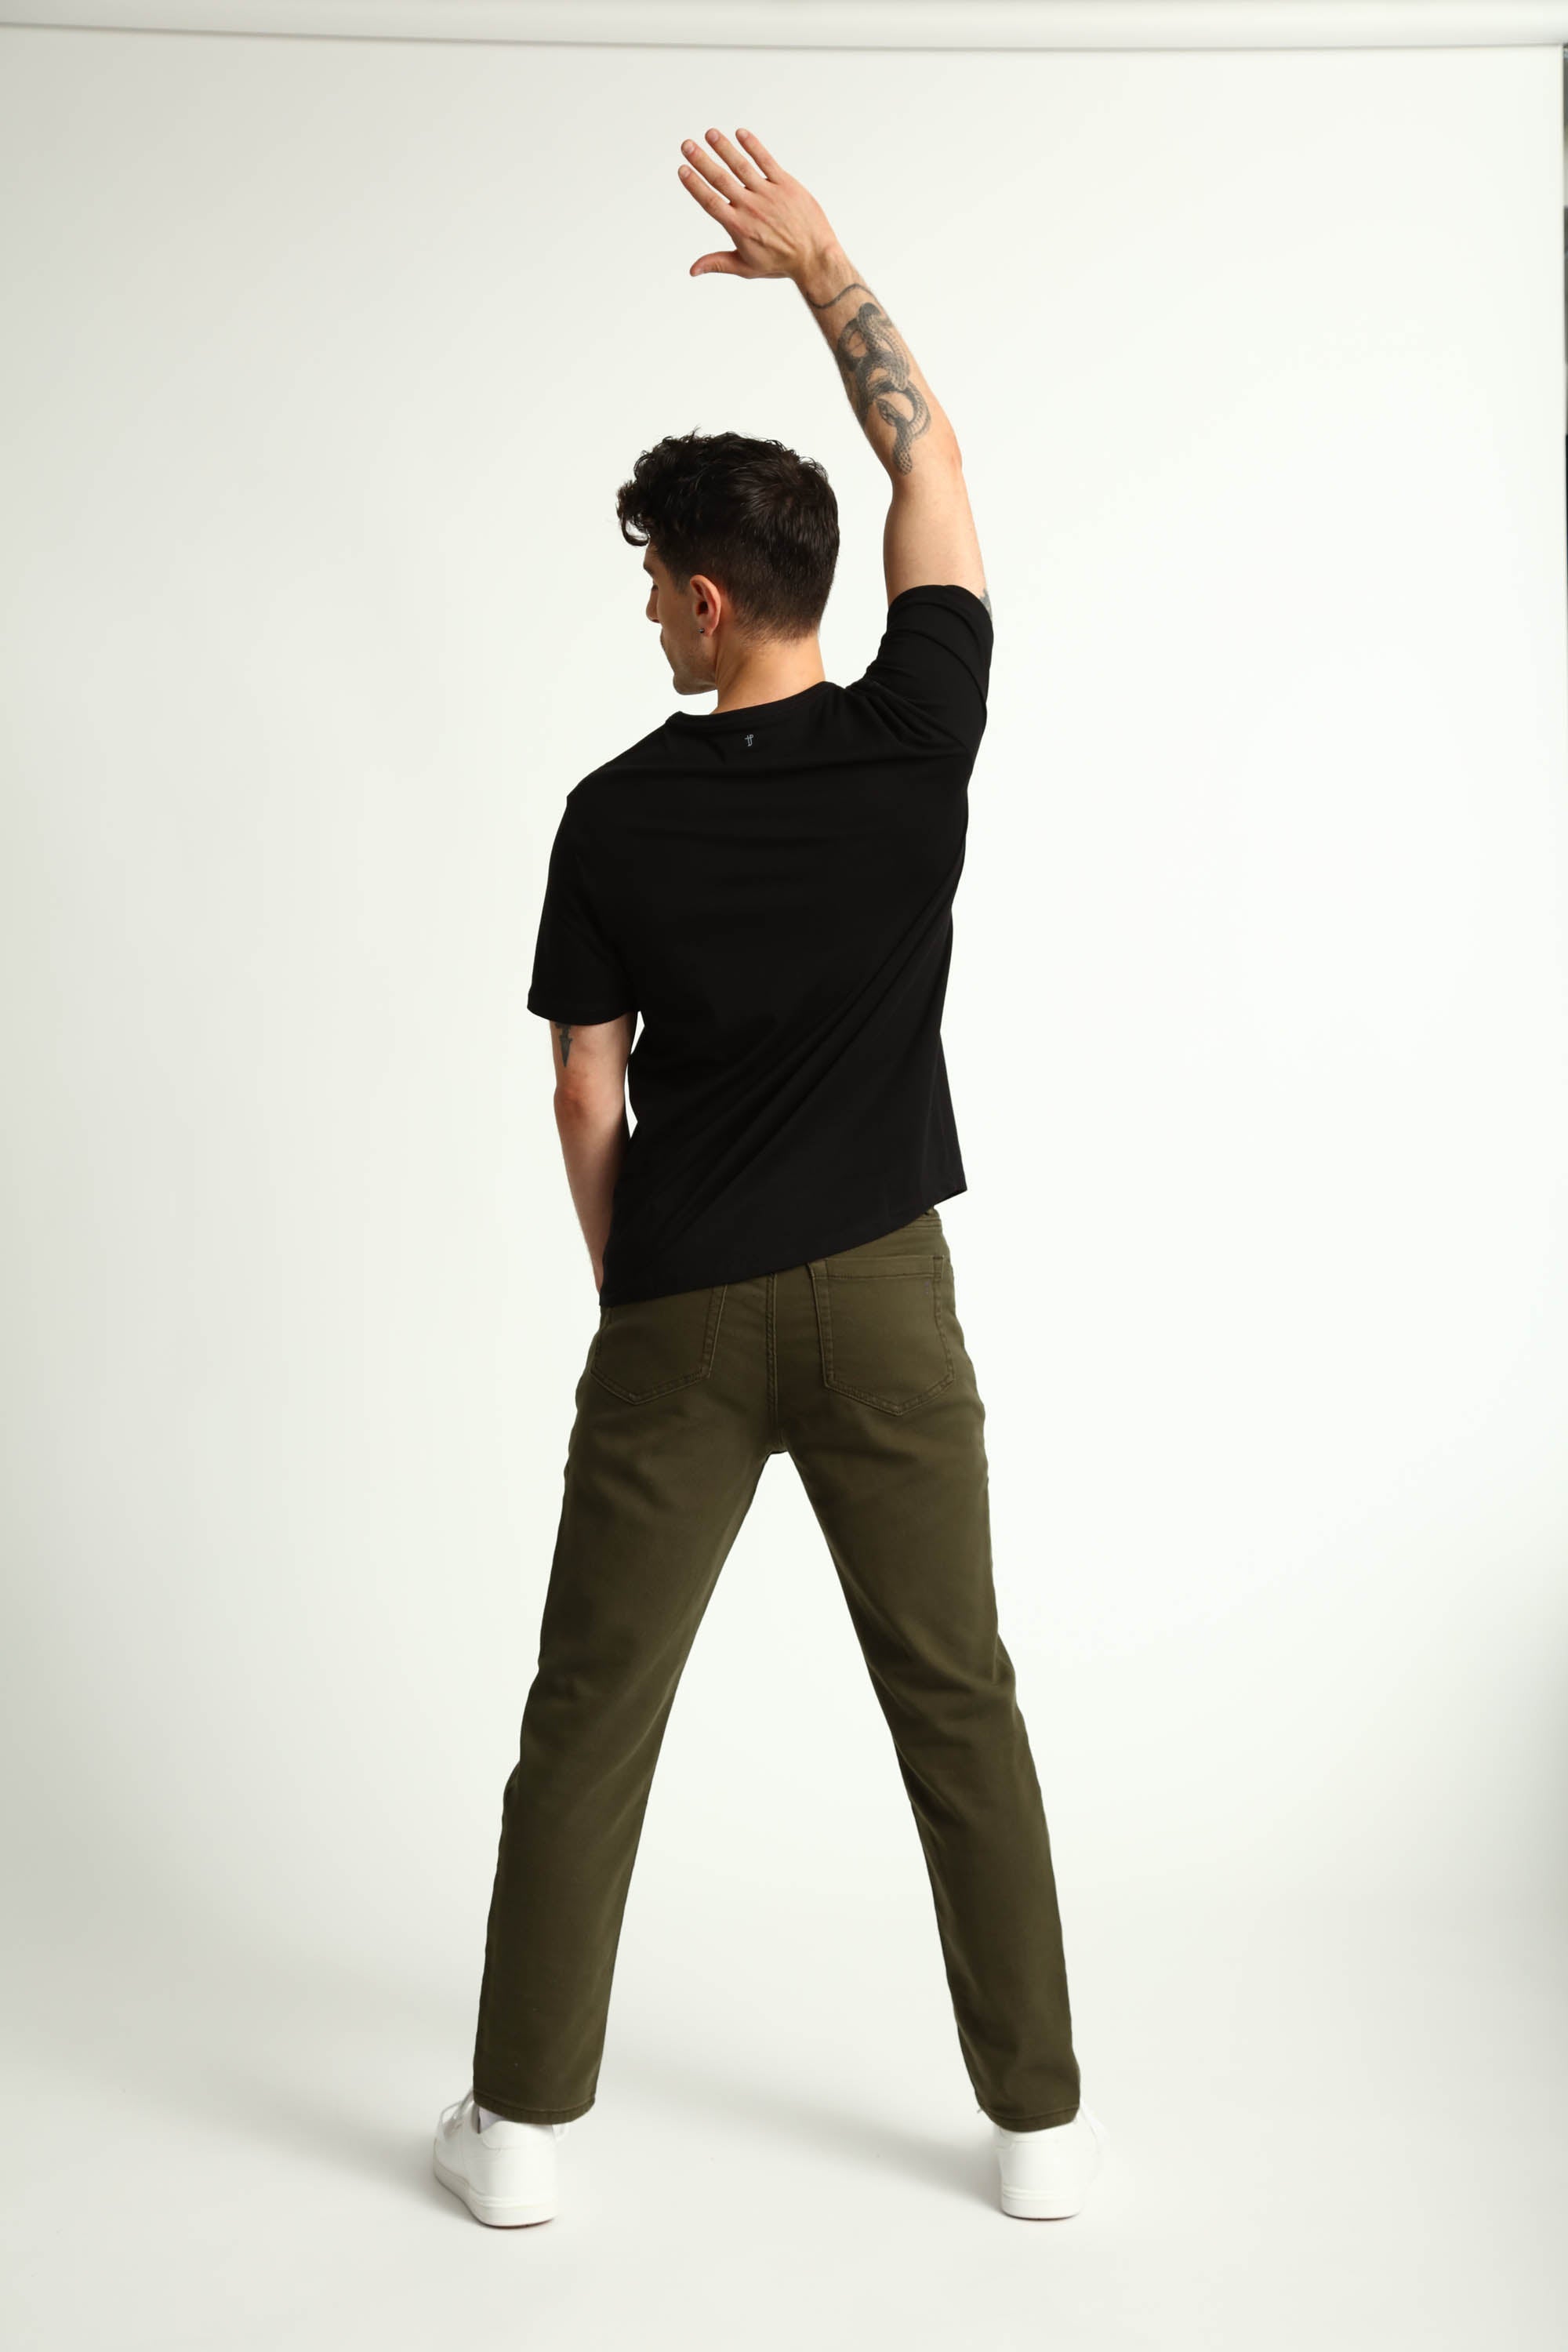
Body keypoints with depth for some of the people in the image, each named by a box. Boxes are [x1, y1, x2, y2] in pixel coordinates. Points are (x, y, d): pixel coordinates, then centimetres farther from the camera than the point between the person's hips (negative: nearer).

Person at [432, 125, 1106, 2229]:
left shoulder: (619, 813, -6)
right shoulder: (919, 741, -5)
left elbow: (587, 1102, -2)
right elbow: (933, 458, 10)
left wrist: (628, 1290, 11)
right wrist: (819, 262, 17)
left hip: (683, 1318, -1)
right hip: (884, 1302, 1)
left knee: (590, 1715, 11)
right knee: (960, 1707, 12)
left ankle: (525, 2122, 23)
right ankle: (1039, 2118, 22)